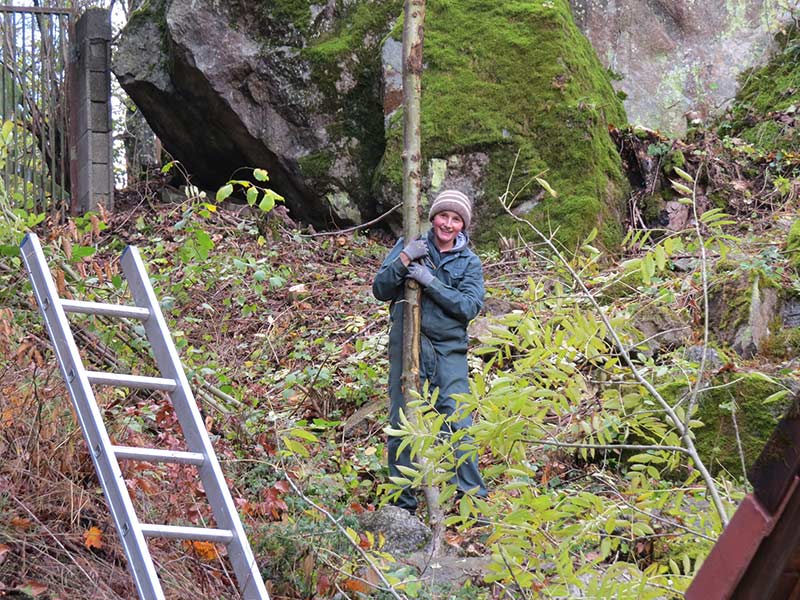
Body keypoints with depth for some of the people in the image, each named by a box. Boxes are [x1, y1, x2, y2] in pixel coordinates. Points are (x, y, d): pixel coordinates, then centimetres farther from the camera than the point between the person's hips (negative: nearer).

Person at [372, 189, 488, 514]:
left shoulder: (469, 262, 7)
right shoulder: (410, 245, 6)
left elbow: (470, 306, -8)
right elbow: (380, 290, 2)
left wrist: (430, 281, -17)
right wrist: (403, 260, -14)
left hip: (449, 350, 0)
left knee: (459, 423, -7)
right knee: (402, 423, 3)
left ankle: (473, 497, 0)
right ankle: (403, 501, 13)